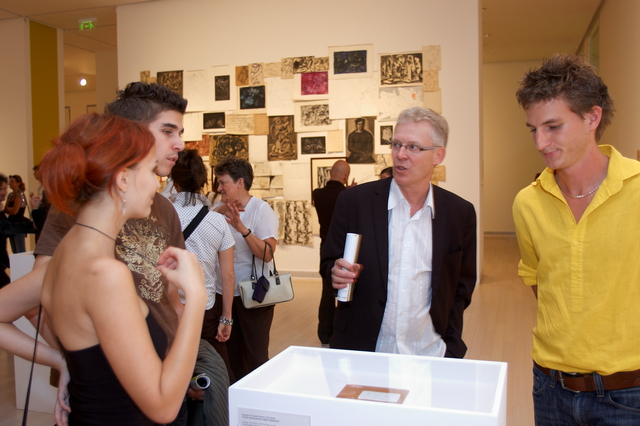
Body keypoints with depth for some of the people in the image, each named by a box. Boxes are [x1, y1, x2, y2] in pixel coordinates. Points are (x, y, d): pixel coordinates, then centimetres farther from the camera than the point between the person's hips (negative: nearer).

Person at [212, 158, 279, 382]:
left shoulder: (261, 210, -13)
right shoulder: (219, 208, 6)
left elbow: (267, 254, -24)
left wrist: (241, 227, -34)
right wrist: (219, 211, -22)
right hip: (225, 292, 6)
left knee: (256, 355, 5)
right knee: (232, 352, 19)